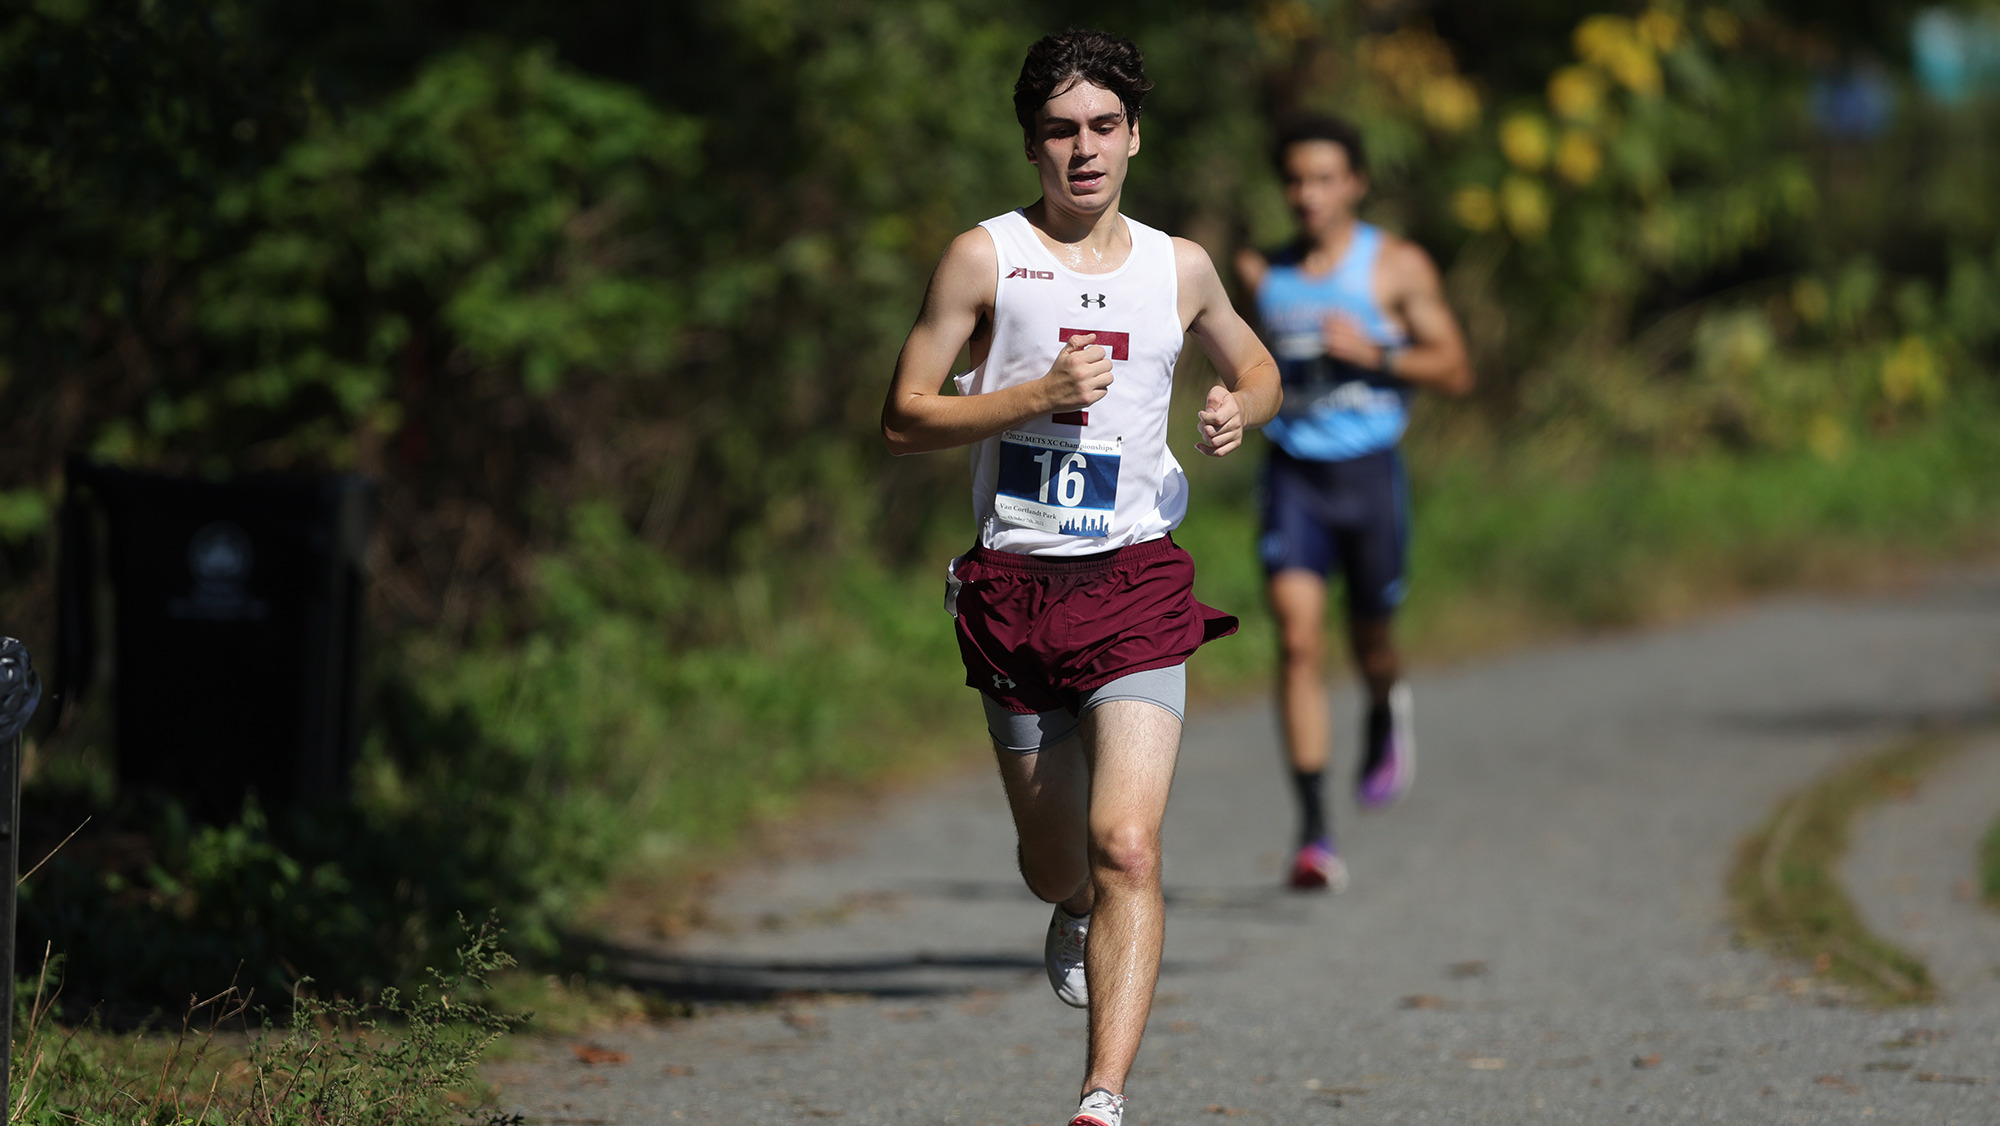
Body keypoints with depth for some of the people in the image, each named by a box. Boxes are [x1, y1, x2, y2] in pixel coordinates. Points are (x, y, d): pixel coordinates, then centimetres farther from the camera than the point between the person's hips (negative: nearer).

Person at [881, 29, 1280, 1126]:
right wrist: (1036, 395, -15)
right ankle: (1076, 913, 51)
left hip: (1135, 582, 0)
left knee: (1127, 849, -18)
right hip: (1014, 583, 0)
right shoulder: (985, 257, 0)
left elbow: (1255, 366, 26)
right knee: (1054, 865, 12)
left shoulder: (1179, 269, 8)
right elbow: (903, 420, -1)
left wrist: (1240, 409, 2)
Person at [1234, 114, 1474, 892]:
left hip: (1370, 471, -1)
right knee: (1297, 639, -14)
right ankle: (1314, 833, -17)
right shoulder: (1264, 273, 6)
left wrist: (1374, 354, -16)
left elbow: (1455, 371, -5)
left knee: (1367, 641, 12)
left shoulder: (1398, 267, -3)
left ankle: (1387, 713, 53)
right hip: (1293, 473, 1)